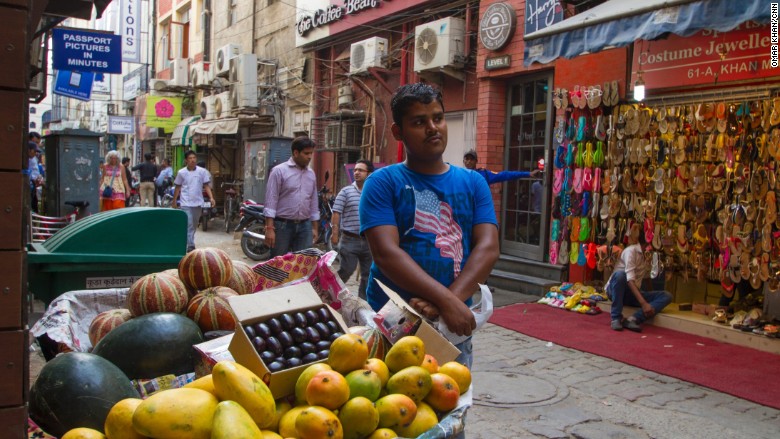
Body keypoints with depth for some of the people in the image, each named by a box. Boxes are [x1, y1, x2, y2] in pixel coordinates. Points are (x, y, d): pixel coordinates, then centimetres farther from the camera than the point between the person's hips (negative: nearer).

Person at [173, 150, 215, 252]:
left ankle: (188, 242, 34)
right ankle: (190, 246, -12)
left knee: (194, 225, 15)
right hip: (186, 203, -3)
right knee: (189, 225, -11)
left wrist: (211, 197, -10)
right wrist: (174, 201, 10)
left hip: (198, 202, 3)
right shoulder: (181, 172, -1)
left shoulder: (202, 171, 0)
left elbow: (206, 186, 2)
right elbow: (178, 187, 8)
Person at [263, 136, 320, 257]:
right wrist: (269, 228, -15)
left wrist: (315, 228, 14)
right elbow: (271, 201, -9)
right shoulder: (279, 170, -5)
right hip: (283, 225, -5)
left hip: (304, 226, 5)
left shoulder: (311, 174, 12)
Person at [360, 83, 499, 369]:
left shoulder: (473, 183, 7)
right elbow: (385, 252, -16)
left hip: (454, 323, 3)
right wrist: (447, 300, -25)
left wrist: (453, 298, -21)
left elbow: (488, 247, -4)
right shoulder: (383, 182, -3)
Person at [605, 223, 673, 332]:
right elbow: (630, 280, -28)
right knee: (620, 274, -41)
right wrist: (643, 303, -34)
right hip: (615, 289, -7)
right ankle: (616, 317, -29)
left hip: (632, 293, 7)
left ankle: (633, 319, -33)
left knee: (666, 296, -15)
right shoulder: (631, 250, -16)